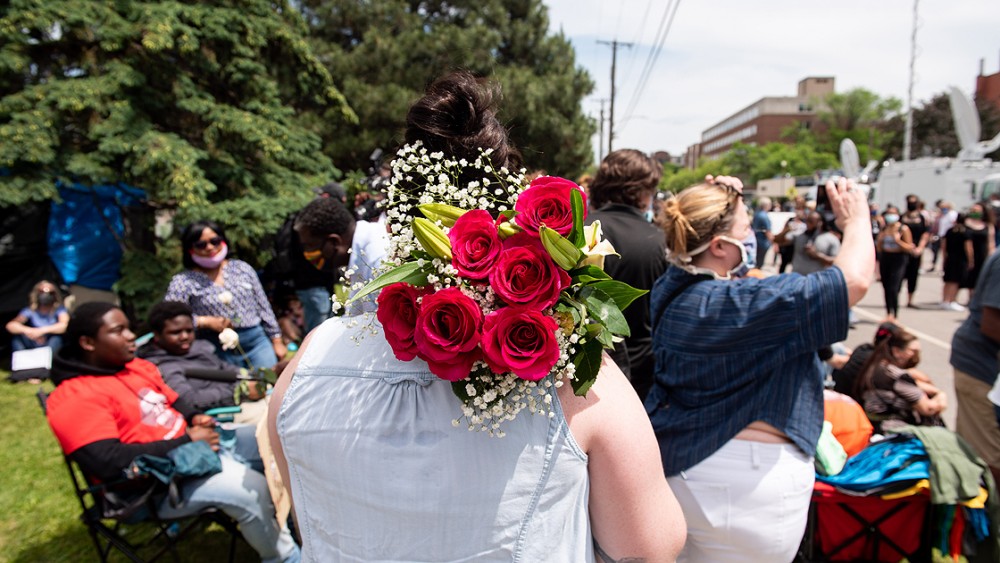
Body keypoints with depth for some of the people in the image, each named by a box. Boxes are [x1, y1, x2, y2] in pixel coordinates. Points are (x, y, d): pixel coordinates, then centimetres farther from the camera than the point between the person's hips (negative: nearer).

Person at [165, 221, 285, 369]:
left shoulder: (242, 268, 10)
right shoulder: (183, 281, 1)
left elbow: (263, 307, 12)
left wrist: (276, 340, 11)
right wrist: (205, 321, -14)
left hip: (257, 341, 2)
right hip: (220, 352, -2)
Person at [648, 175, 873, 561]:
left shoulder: (669, 288, -3)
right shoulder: (739, 304, -25)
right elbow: (855, 280, -21)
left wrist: (720, 199, 10)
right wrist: (856, 220, -3)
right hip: (749, 479, -6)